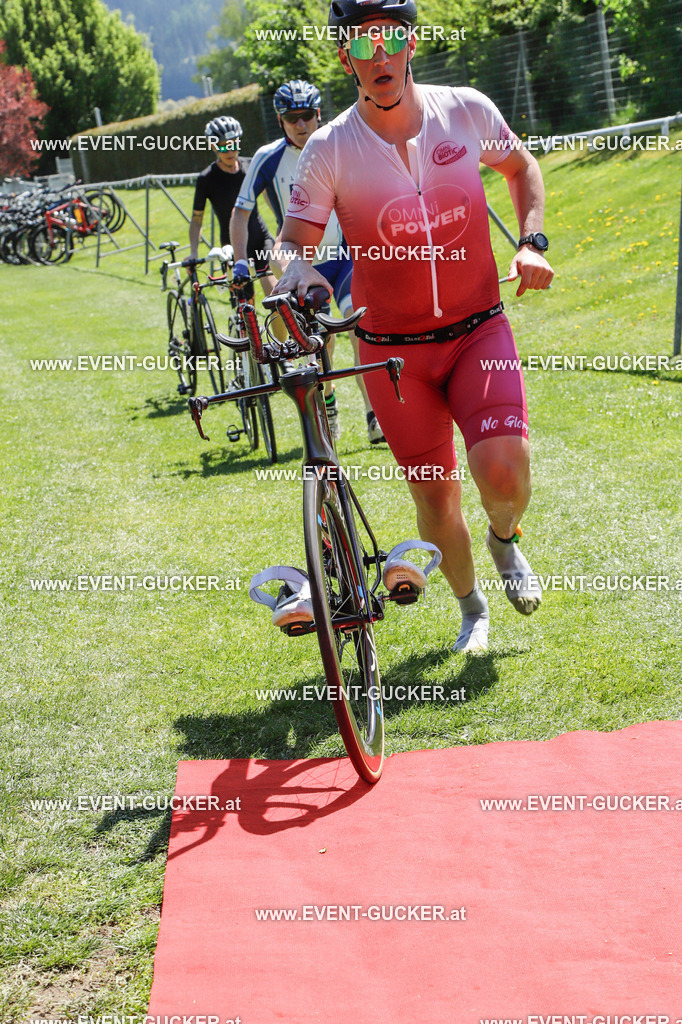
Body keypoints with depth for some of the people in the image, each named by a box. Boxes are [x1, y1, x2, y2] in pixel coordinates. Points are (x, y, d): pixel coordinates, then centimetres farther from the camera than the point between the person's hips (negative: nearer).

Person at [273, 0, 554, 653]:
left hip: (478, 330, 0)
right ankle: (472, 608, 33)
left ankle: (505, 540, 17)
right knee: (434, 494, 6)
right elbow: (294, 239, -7)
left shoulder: (466, 110, -6)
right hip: (392, 348, 0)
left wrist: (532, 242, 0)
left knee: (502, 472, -20)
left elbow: (521, 166, 14)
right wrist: (296, 269, -31)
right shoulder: (330, 149, -11)